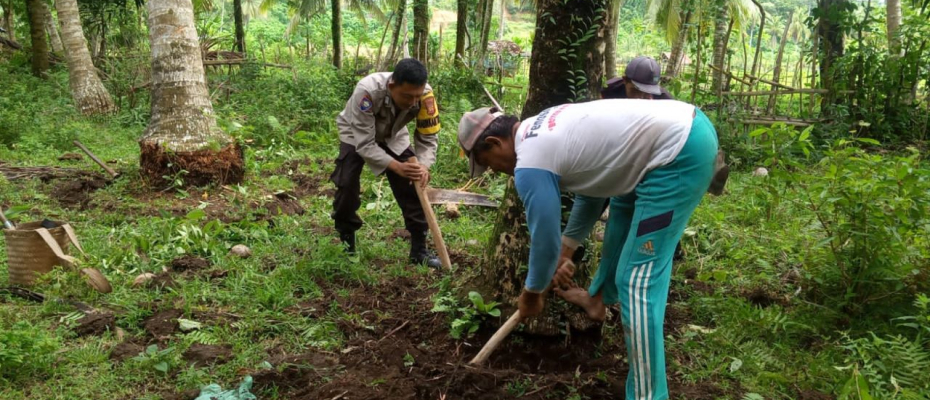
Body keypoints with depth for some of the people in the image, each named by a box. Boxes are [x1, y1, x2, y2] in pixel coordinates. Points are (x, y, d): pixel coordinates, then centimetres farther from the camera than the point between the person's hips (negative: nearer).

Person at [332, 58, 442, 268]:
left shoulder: (425, 94, -32)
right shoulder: (367, 91, -43)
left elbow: (427, 139, -20)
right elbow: (365, 144, -38)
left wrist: (423, 166, -40)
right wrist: (397, 166, -49)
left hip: (392, 136, 3)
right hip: (357, 136, -3)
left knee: (413, 185, -8)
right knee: (346, 185, -15)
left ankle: (419, 249, 4)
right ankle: (347, 245, 9)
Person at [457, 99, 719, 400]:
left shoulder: (529, 167, -14)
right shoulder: (541, 128, 15)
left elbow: (545, 239, -4)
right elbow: (593, 178, 25)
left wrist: (531, 293, 15)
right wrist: (567, 254, 30)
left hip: (681, 151, -11)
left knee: (637, 278, -7)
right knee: (621, 216, 31)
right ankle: (599, 298, 51)